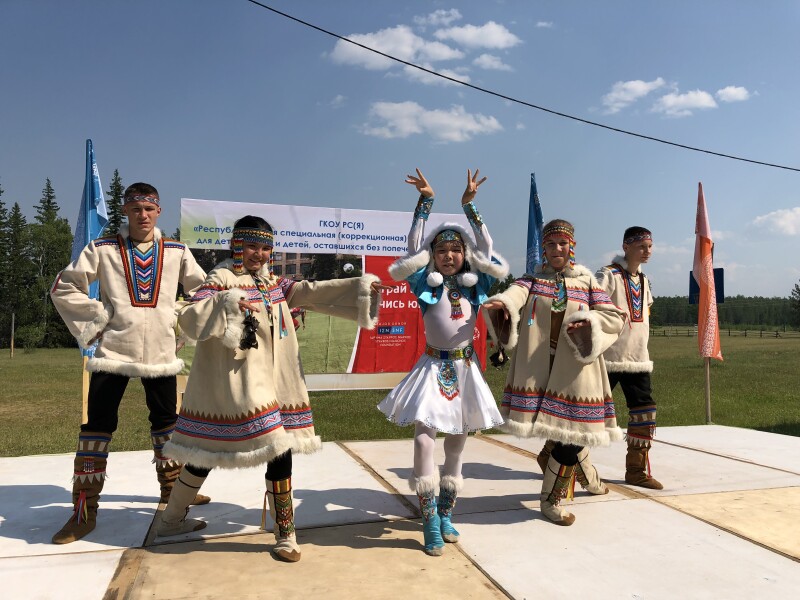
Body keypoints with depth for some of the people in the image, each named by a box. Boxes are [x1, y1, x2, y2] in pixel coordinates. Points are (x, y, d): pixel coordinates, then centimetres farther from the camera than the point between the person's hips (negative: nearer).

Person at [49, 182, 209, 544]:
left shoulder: (176, 252, 4)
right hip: (114, 352, -2)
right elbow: (63, 288, 3)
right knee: (97, 426, 0)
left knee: (166, 422, 15)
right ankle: (85, 511, 12)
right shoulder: (102, 249, -1)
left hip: (161, 352, 2)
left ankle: (172, 488, 34)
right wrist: (98, 316, -5)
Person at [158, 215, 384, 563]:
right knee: (277, 451, -8)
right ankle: (284, 534, 10)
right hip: (235, 384, -7)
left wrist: (360, 287, -1)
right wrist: (227, 304, -29)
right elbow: (188, 318, -17)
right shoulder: (221, 280, -7)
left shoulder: (273, 283, 14)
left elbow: (313, 293, 6)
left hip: (271, 383, 7)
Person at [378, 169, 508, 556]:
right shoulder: (427, 283, -1)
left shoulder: (474, 283, 6)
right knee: (424, 439, -15)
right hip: (433, 367, -3)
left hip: (465, 368, 3)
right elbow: (414, 245, -5)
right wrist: (425, 200, -8)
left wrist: (469, 204, 2)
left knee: (457, 442, 10)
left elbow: (486, 247, 5)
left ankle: (446, 514, 25)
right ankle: (430, 523, -4)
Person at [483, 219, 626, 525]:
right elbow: (515, 293, -18)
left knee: (573, 430, 3)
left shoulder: (587, 281, 8)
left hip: (575, 368, 1)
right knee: (564, 430, 4)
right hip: (539, 368, -1)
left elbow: (615, 317, 2)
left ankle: (551, 499, 26)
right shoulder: (533, 278, 5)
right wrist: (501, 302, -41)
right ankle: (589, 477, 33)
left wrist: (588, 321, -19)